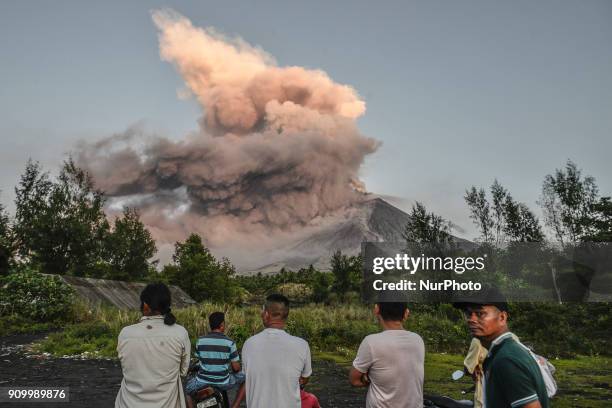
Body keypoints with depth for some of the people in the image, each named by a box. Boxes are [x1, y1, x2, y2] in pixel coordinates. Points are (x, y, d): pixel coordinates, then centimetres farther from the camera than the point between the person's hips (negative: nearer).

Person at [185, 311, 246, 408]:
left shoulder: (199, 341, -5)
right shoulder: (229, 343, -12)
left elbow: (200, 360, 10)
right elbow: (236, 368, -7)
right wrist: (233, 370, 17)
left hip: (203, 382, 2)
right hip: (223, 382, -2)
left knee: (188, 390, 32)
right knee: (245, 378, 22)